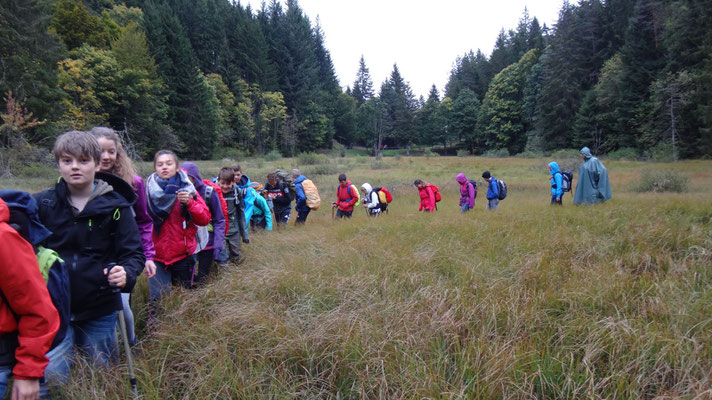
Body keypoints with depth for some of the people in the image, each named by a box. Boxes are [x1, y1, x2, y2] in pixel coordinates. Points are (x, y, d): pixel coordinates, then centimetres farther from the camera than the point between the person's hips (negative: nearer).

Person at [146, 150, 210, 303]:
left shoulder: (186, 188, 2)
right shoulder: (149, 190, 3)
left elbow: (205, 219, -5)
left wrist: (190, 203, -19)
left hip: (183, 254, 0)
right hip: (157, 255, 0)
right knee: (157, 301, -6)